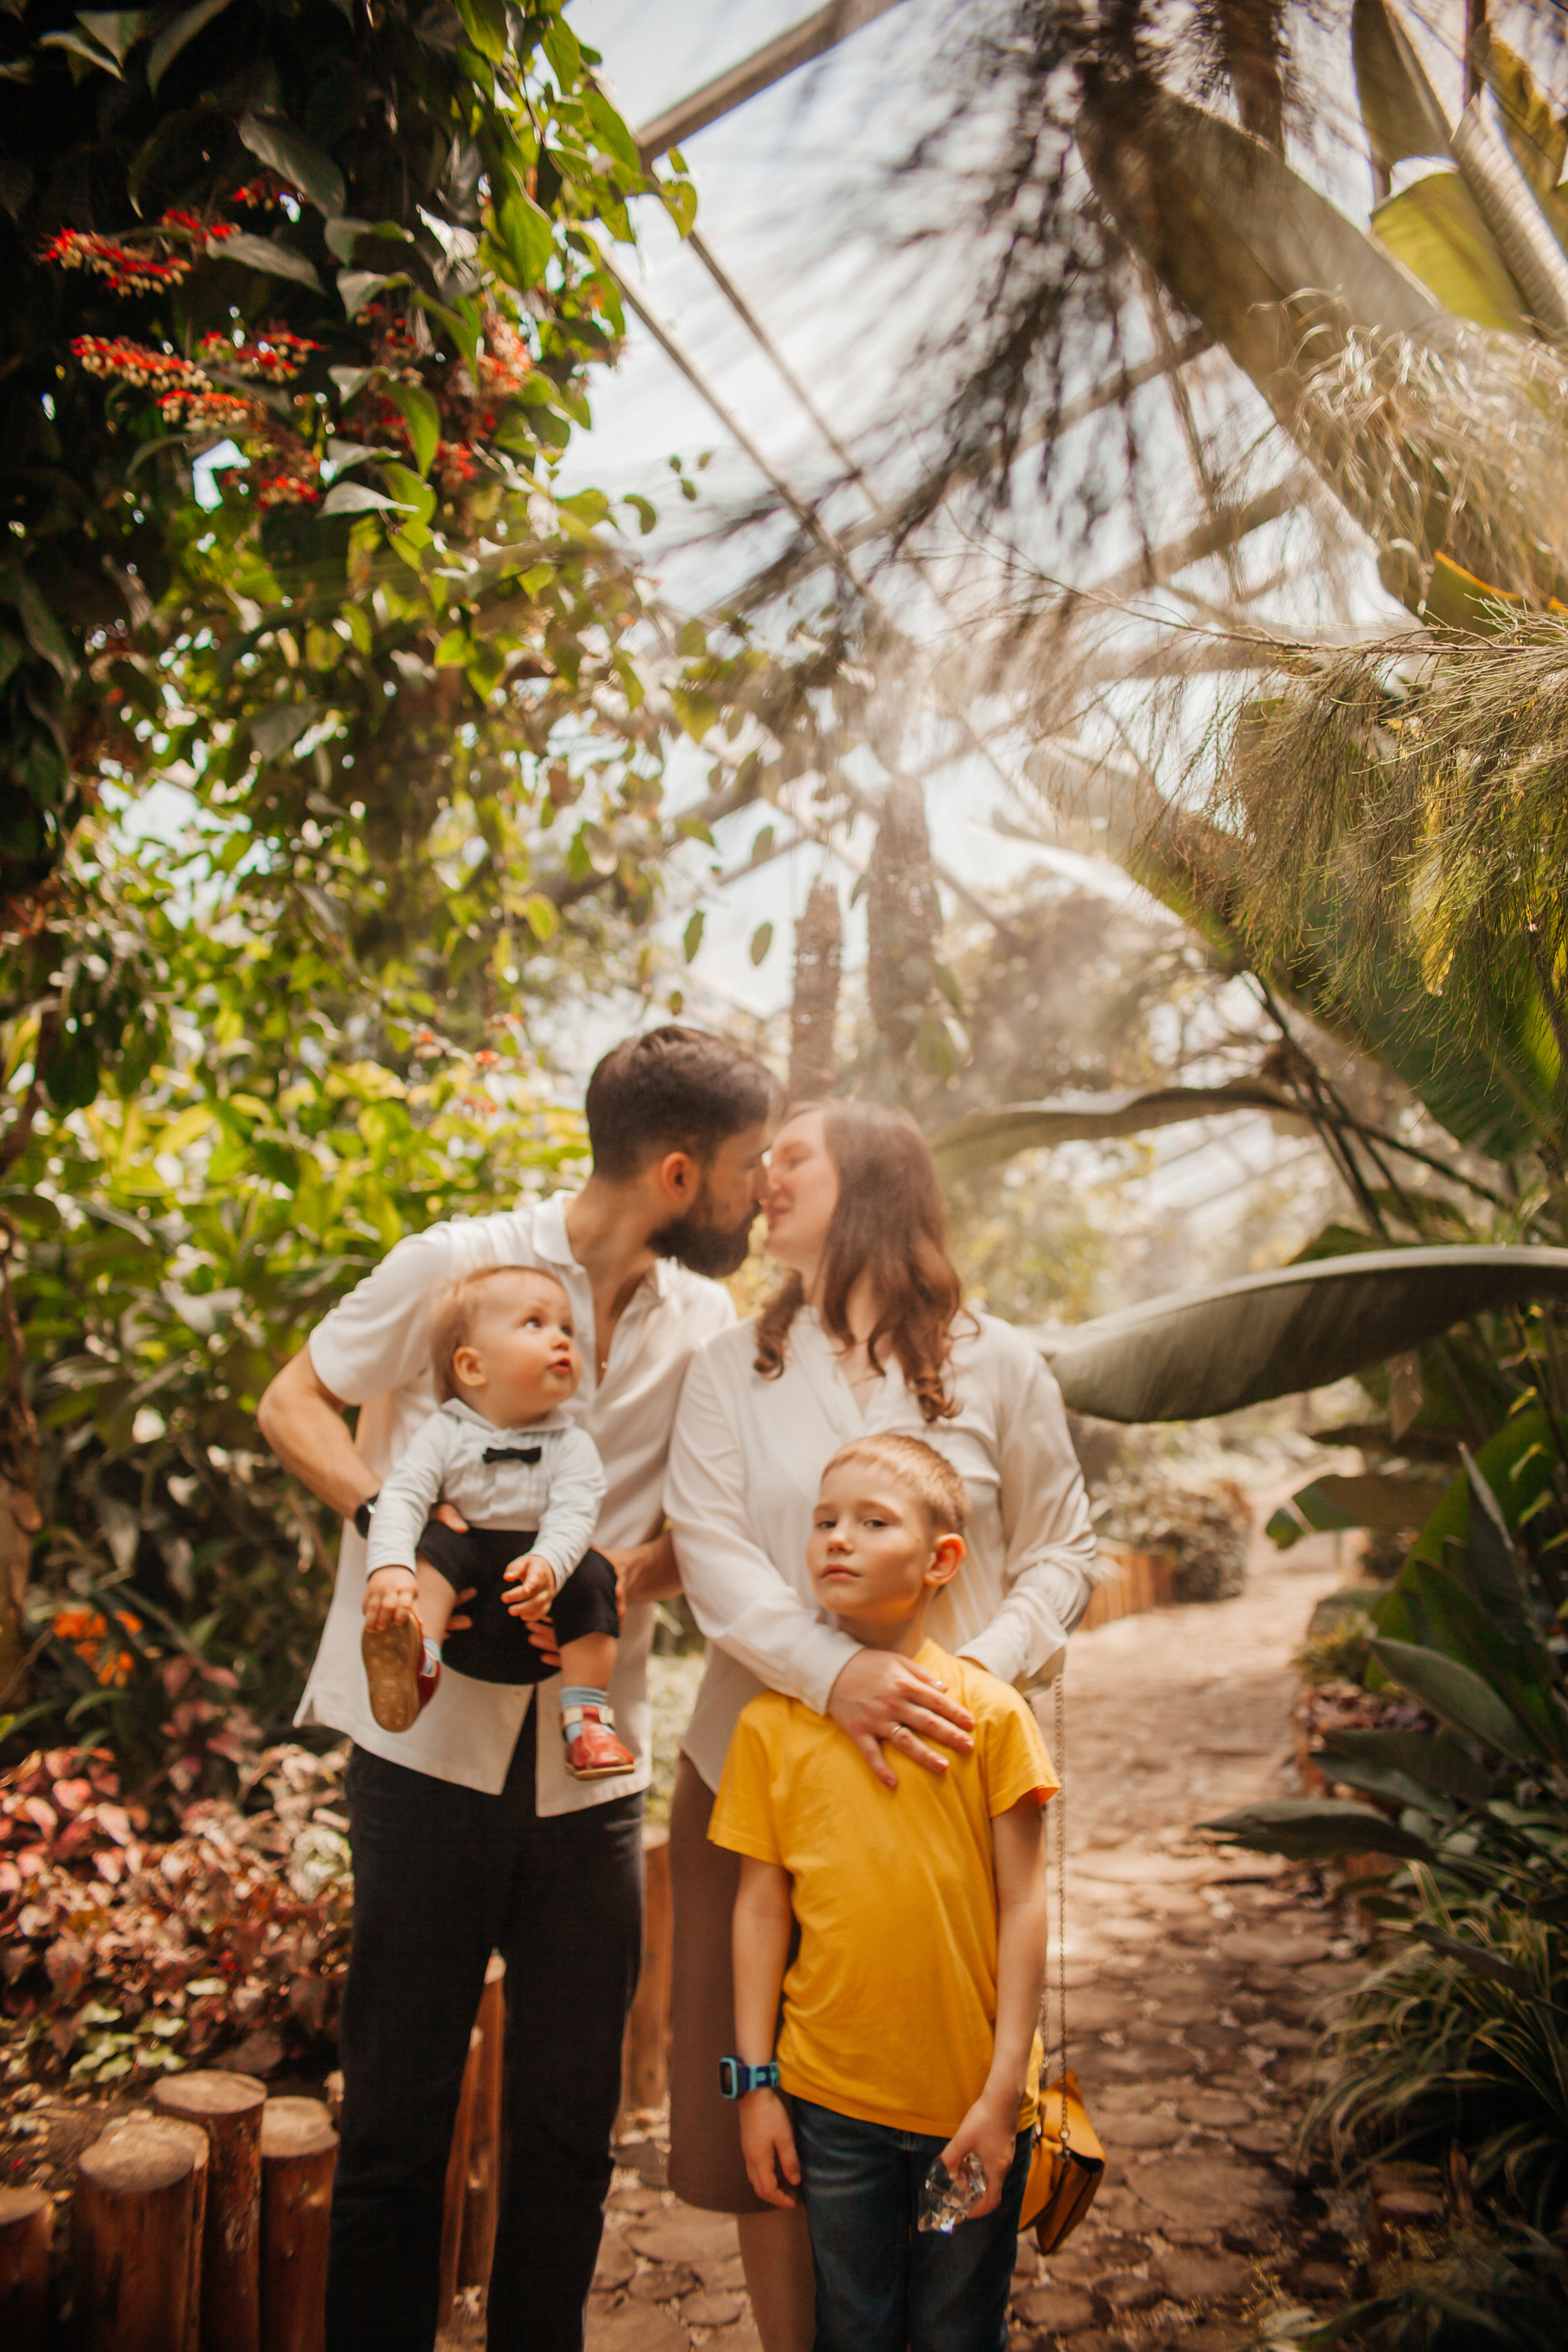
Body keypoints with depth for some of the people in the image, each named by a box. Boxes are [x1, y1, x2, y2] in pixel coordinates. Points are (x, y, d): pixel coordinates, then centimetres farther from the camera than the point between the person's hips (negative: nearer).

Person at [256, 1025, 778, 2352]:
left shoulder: (706, 1322, 5)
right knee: (398, 2104, 8)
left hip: (593, 1756, 4)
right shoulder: (456, 1266, -7)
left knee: (572, 2117, 13)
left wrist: (641, 1568, -12)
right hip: (434, 1735, -3)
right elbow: (294, 1404, 2)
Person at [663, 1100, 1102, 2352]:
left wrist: (986, 1665, -12)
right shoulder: (732, 1366, 5)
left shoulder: (997, 1366, 3)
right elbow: (712, 1550, -7)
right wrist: (833, 1672, -22)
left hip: (942, 1780, -1)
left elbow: (1063, 1553, 6)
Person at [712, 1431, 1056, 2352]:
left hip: (972, 2098, -1)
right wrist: (754, 2084, 2)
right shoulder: (772, 1723, -3)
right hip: (830, 2101, 1)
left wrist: (1003, 2090, -8)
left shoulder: (989, 1710, -9)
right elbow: (761, 1908, 2)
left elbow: (1023, 1905, -7)